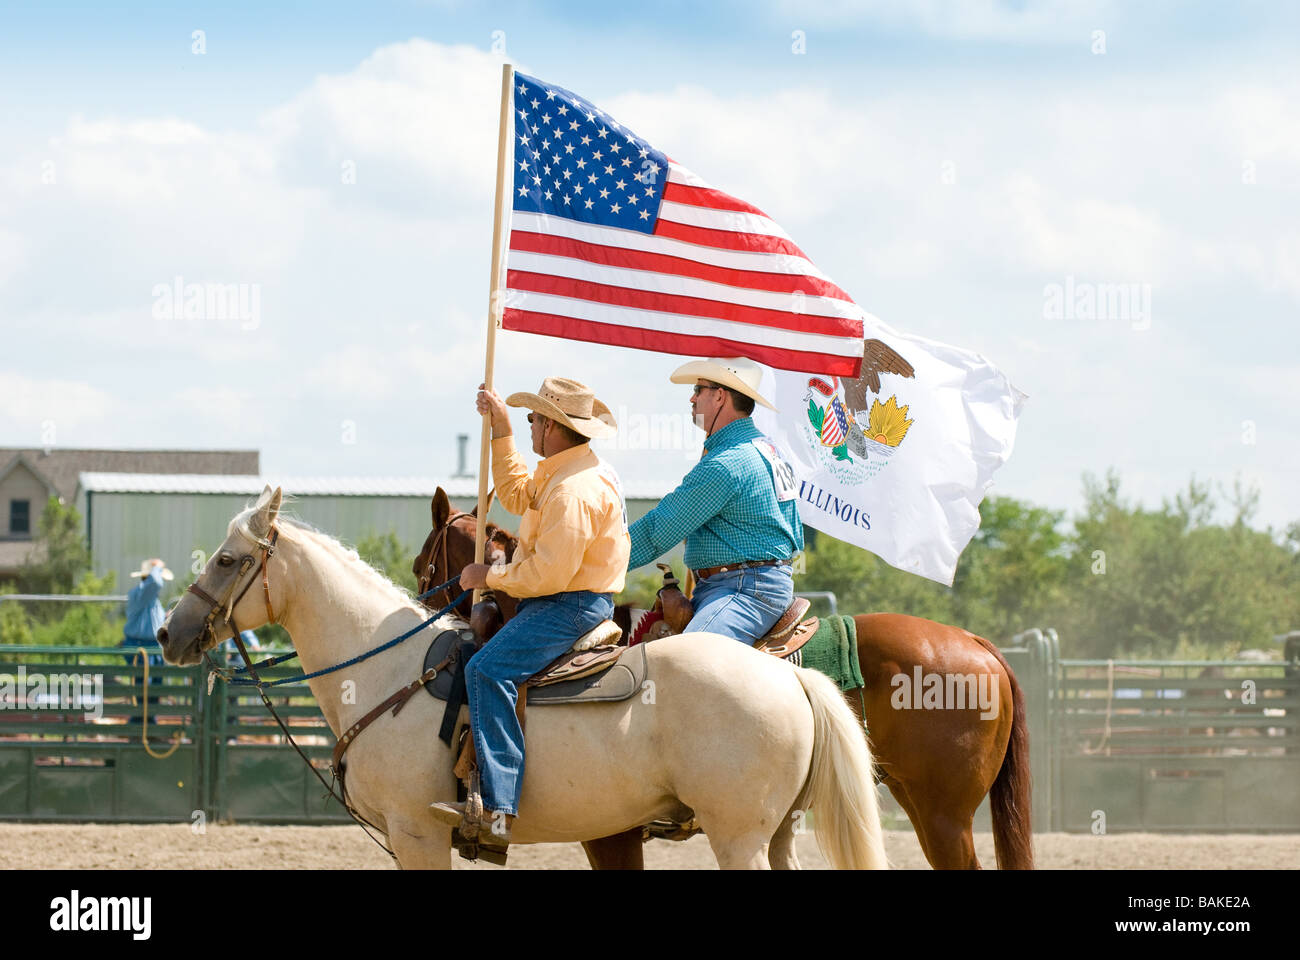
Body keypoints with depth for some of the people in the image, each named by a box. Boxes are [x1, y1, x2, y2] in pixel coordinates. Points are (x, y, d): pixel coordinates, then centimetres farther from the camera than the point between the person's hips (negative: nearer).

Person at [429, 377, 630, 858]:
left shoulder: (574, 489, -20)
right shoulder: (562, 473, 15)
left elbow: (548, 573, -25)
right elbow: (517, 495, 31)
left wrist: (490, 576, -12)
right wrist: (501, 430, 26)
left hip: (570, 608, -12)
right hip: (561, 600, 12)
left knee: (488, 670, -28)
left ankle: (497, 812, -39)